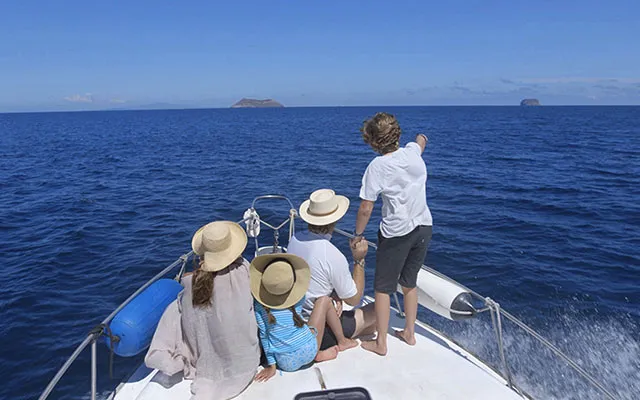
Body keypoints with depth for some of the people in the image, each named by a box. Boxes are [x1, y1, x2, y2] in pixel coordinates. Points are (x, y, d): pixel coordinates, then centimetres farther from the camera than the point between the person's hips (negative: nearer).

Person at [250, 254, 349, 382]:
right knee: (325, 300, 14)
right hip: (309, 353, -1)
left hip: (286, 364, 1)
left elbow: (263, 334, -4)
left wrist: (271, 365, 4)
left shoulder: (258, 303, -8)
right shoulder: (299, 299, -6)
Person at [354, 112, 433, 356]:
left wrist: (358, 235, 0)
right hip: (424, 227, 7)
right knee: (409, 283, 22)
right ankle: (409, 333, 35)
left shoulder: (377, 167, -17)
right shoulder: (412, 152, -2)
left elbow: (365, 209, -15)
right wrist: (421, 138, 49)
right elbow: (420, 142, 26)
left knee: (383, 288, 9)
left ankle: (380, 343, 20)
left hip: (396, 233, -6)